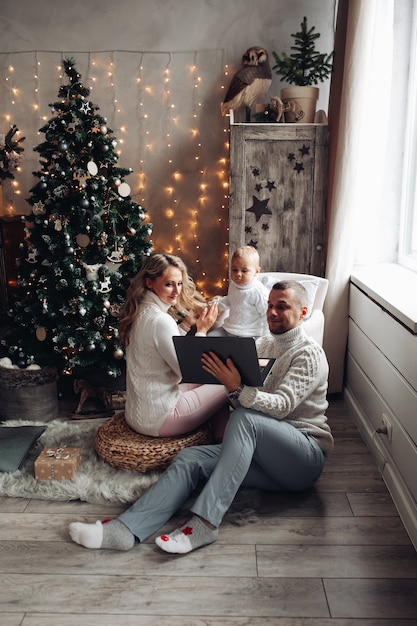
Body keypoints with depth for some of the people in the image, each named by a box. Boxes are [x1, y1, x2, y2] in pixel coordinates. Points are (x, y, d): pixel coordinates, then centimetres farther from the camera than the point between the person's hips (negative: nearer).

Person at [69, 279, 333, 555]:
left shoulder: (309, 353, -7)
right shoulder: (265, 344, 16)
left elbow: (282, 405, -22)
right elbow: (250, 395, 8)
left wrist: (238, 389, -37)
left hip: (305, 455, -6)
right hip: (264, 454, 6)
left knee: (244, 417, -34)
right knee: (190, 458, -16)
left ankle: (205, 523, -37)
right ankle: (126, 529, -28)